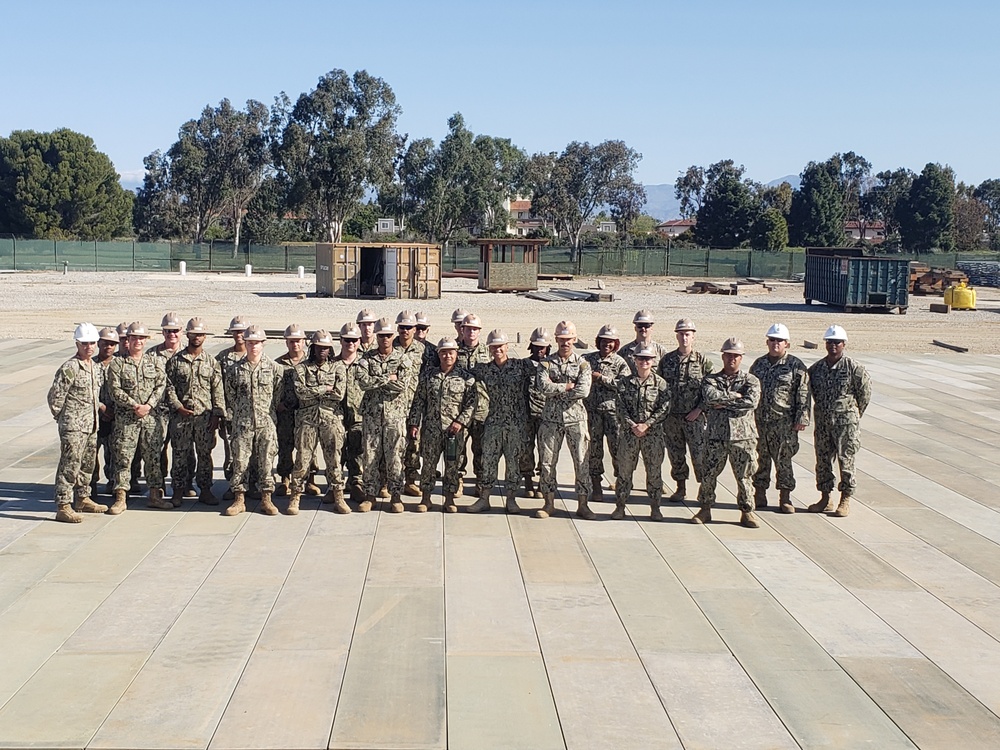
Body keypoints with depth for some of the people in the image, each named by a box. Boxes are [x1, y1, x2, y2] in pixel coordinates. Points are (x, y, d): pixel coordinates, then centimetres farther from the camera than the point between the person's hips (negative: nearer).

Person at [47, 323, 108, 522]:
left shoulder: (97, 367, 11)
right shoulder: (69, 368, -14)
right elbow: (55, 396, -12)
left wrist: (100, 406, 15)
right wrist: (60, 417, -3)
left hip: (91, 425, 8)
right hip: (73, 426, -8)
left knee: (88, 464, 16)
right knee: (70, 466, -8)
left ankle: (82, 499, 29)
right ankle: (63, 507, -6)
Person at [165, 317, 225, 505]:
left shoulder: (211, 362, 7)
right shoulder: (175, 360, 5)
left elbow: (218, 390, 5)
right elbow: (169, 386, 2)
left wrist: (217, 414, -2)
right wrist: (178, 407, -10)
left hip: (205, 416, 1)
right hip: (180, 415, -1)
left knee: (204, 454, 5)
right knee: (180, 454, 3)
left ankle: (205, 491, 13)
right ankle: (178, 491, 12)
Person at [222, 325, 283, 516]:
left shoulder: (274, 368, 2)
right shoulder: (235, 370, 4)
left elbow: (279, 393, 5)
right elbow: (230, 395, 11)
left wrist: (267, 411, 5)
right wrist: (237, 413, 9)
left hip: (266, 423, -1)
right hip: (242, 423, 1)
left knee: (266, 462, 2)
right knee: (239, 461, 2)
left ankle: (266, 499, 10)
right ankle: (239, 499, 9)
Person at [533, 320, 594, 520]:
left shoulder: (582, 363, 2)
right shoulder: (546, 363, 4)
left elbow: (583, 391, -14)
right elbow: (543, 387, -13)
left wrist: (556, 390, -10)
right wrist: (567, 386, -13)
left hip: (576, 419, -1)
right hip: (551, 419, 1)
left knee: (581, 462, 1)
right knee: (547, 462, 4)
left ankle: (582, 504, 9)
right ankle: (549, 503, 15)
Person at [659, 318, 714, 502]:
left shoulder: (703, 361, 0)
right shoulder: (666, 360, 8)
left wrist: (699, 409, -9)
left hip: (694, 417, -3)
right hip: (671, 416, 3)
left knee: (700, 453, -5)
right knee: (675, 454, 9)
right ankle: (680, 488, 22)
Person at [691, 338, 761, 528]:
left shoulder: (751, 381, 7)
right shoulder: (710, 380, 9)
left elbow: (751, 402, -12)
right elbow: (710, 397, -12)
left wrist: (723, 403, -10)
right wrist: (735, 396, -10)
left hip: (743, 436, 0)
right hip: (716, 436, 1)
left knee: (744, 477, 4)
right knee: (708, 475, 4)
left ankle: (747, 512, 16)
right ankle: (705, 509, 19)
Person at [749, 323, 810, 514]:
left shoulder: (795, 366, -1)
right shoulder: (758, 364, 13)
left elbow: (803, 395, -4)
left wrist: (801, 419, -10)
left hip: (783, 423, -4)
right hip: (759, 421, 4)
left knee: (784, 460, -1)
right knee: (759, 459, 9)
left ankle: (785, 498, 8)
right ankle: (759, 496, 19)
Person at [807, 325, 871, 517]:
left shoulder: (854, 368, -8)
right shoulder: (816, 368, 5)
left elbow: (865, 392, -2)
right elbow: (811, 391, 17)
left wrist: (854, 415, 4)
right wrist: (823, 410, 12)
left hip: (846, 422, -4)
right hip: (822, 421, 5)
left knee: (846, 460, 0)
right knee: (823, 460, 9)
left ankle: (845, 500, 9)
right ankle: (825, 498, 19)